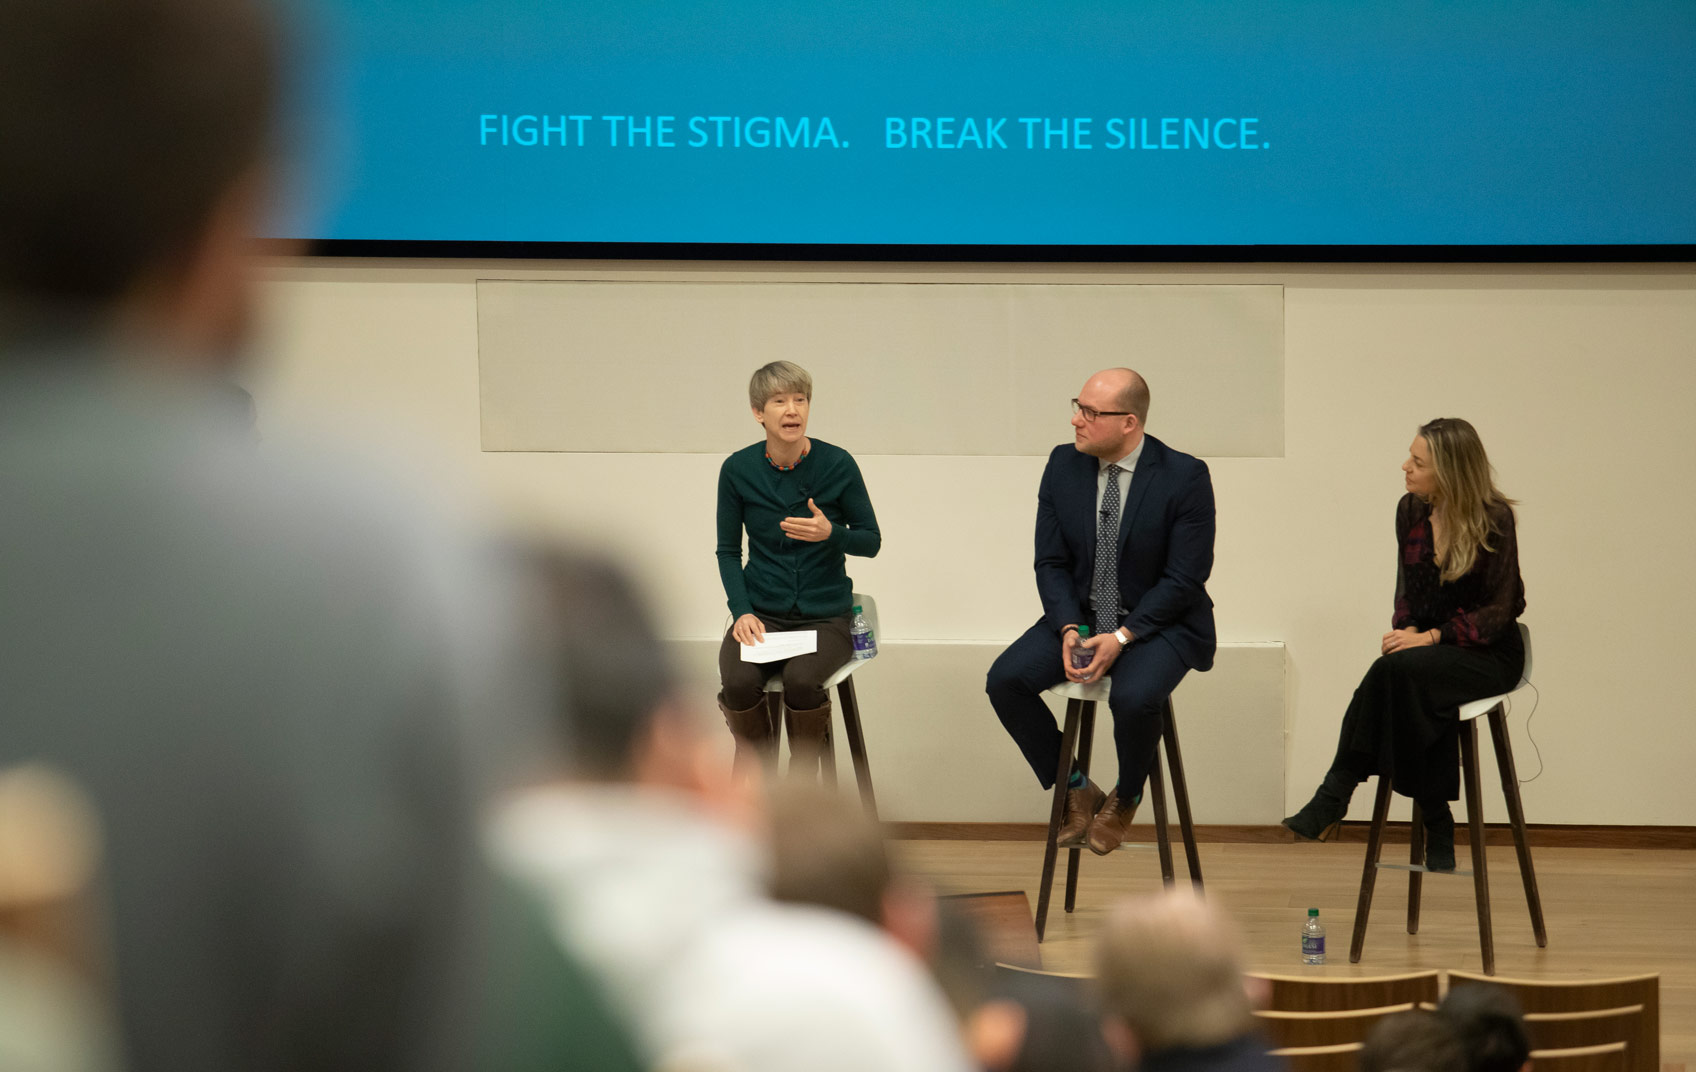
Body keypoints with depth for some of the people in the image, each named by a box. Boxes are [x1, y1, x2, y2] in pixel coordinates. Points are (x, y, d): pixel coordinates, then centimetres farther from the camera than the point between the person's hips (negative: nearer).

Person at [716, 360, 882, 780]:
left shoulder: (837, 465, -6)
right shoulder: (738, 470, -2)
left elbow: (871, 541, 3)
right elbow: (728, 550, 7)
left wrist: (830, 533, -18)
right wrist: (742, 611, -8)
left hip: (825, 615, -1)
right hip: (761, 613, 1)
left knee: (801, 680, -32)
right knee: (739, 681, -29)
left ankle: (804, 773, -8)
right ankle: (752, 769, -4)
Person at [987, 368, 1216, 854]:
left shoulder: (1185, 477, -14)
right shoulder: (1063, 465, -1)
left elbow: (1183, 578, -14)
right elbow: (1051, 563, 2)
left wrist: (1122, 636, -22)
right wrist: (1069, 629, -16)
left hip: (1158, 621, -5)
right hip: (1080, 615, 5)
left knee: (1134, 698, -35)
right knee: (1005, 679, -18)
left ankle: (1124, 799, -2)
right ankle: (1076, 791, 3)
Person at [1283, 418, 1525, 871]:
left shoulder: (1493, 519, -12)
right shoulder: (1410, 511, 5)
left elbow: (1499, 609, -12)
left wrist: (1432, 637, -22)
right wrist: (1407, 629, -8)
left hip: (1489, 651, -5)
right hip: (1428, 642, 5)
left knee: (1400, 668, -34)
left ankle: (1334, 797, -31)